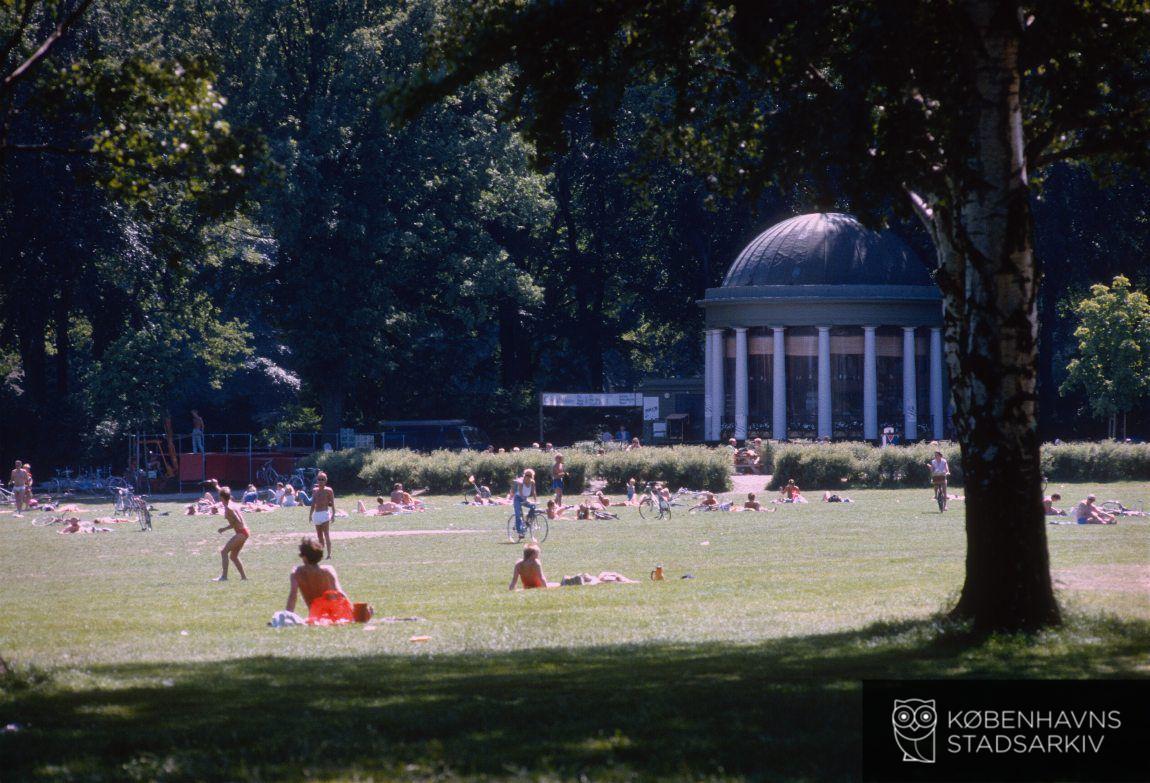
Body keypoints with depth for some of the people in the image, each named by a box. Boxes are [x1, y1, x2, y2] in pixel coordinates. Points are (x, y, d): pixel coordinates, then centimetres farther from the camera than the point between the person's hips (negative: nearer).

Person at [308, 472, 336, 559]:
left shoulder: (328, 490, -2)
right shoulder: (315, 491, 13)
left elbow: (332, 503, -4)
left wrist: (333, 514, -11)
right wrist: (310, 514, 17)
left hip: (325, 513, -6)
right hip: (316, 514, 6)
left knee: (326, 534, -13)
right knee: (319, 535, 10)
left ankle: (329, 554, -17)